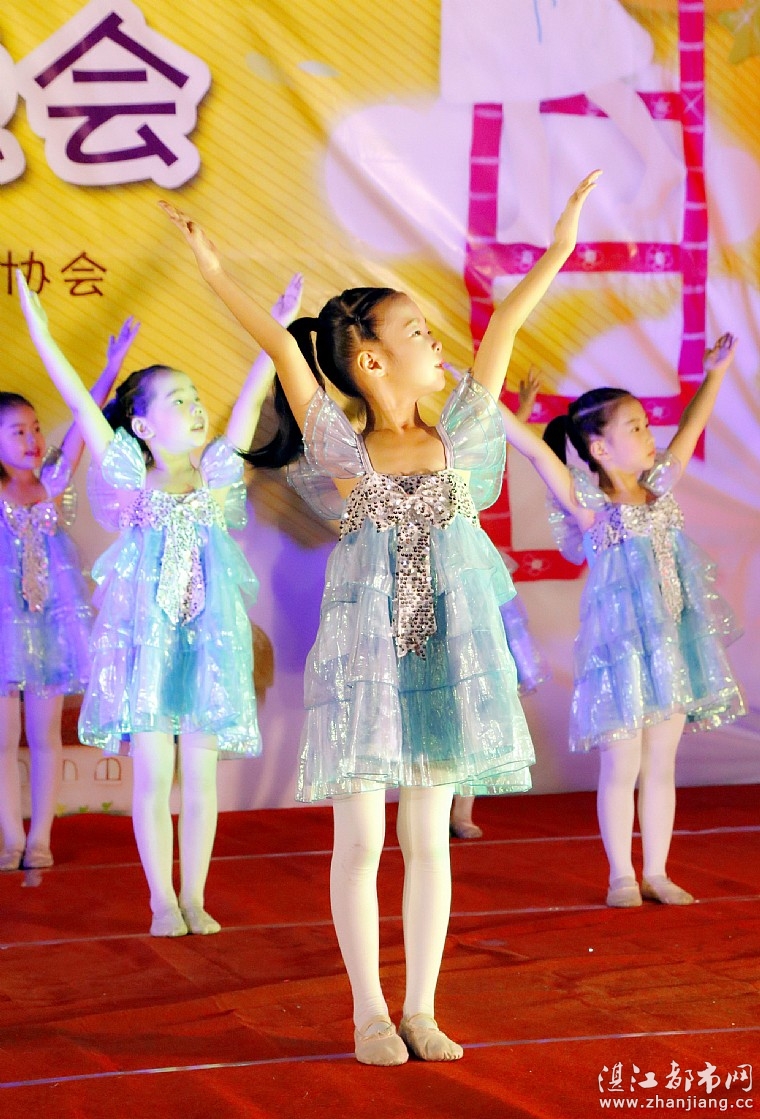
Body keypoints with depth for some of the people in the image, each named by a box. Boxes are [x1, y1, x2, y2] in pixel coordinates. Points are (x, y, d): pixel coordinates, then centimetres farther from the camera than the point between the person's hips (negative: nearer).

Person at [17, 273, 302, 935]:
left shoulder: (217, 475, 3)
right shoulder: (131, 479, -2)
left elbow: (249, 402, -4)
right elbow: (82, 405, -8)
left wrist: (278, 330, -12)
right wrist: (40, 333, -15)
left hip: (207, 636, 2)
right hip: (145, 634, -2)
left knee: (199, 774, 6)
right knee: (153, 775, 2)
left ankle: (194, 898, 15)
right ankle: (163, 901, 12)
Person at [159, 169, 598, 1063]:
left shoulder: (456, 440, 5)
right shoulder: (341, 452, -2)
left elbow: (503, 331, 3)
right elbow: (286, 351, -11)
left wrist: (557, 249, 3)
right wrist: (216, 276, -19)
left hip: (445, 655, 3)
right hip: (362, 655, -2)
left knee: (427, 838, 7)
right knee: (360, 839, 2)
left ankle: (421, 1010, 15)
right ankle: (370, 1014, 12)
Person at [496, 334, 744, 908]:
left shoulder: (659, 489, 7)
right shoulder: (588, 503, -10)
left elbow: (691, 429, 17)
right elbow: (538, 450, -20)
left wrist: (715, 371, 18)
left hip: (670, 645, 6)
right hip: (619, 645, -5)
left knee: (660, 766, 10)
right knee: (621, 768, 3)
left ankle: (657, 873, 18)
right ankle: (622, 877, 13)